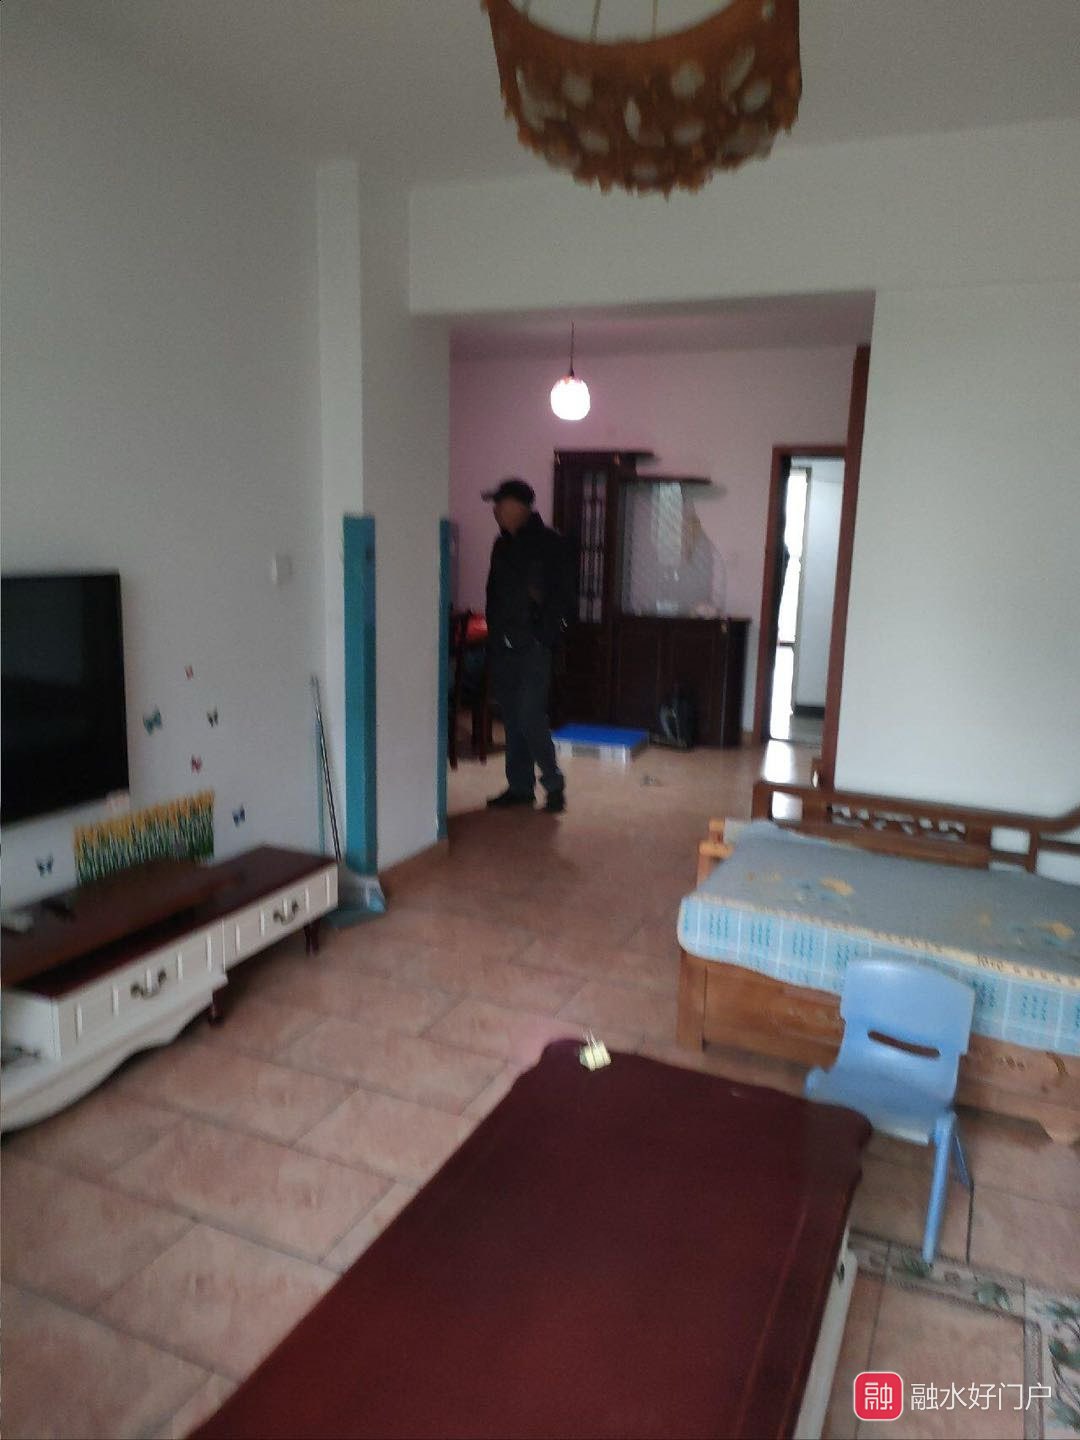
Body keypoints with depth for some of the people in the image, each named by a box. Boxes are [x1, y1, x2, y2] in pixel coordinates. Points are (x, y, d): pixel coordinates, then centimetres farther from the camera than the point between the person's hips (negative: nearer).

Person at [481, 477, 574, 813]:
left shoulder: (550, 543, -7)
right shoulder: (502, 545, 14)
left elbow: (562, 596, -11)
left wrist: (545, 636, -15)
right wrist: (494, 634, 11)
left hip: (532, 647, -7)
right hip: (502, 647, 7)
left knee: (530, 718, -10)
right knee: (512, 719, 10)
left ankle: (554, 783, 6)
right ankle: (520, 786, 19)